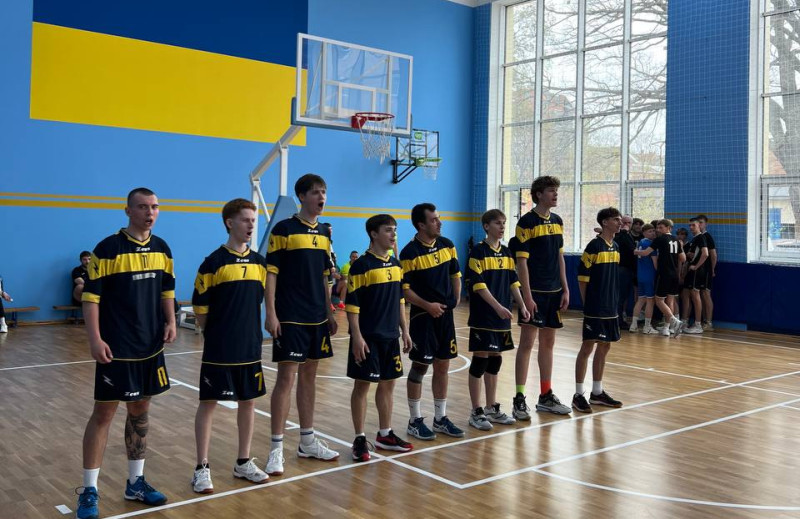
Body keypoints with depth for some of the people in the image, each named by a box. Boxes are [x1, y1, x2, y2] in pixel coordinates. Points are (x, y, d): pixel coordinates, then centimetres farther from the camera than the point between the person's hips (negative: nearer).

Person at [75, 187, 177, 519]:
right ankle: (89, 491, 12)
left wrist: (170, 322, 0)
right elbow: (90, 296, -11)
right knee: (103, 413, 1)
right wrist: (95, 339, -17)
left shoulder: (162, 249, 6)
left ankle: (136, 482, 26)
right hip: (115, 348, -5)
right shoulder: (108, 248, -11)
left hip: (151, 346, 5)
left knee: (140, 411, 13)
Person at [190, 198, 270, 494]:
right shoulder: (214, 262, -10)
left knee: (248, 401, 11)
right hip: (219, 349, -5)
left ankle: (243, 463, 24)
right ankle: (202, 468, 13)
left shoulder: (259, 262, 6)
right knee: (209, 403, 3)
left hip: (250, 347, 5)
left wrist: (251, 332, 11)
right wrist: (216, 335, 1)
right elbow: (200, 308, -6)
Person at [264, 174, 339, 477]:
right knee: (286, 377, -6)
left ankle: (307, 441, 23)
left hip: (317, 318, 6)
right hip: (290, 318, -6)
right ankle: (276, 448, 4)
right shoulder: (284, 229, -7)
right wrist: (270, 314, -15)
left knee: (309, 375, 13)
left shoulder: (324, 233, 11)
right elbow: (270, 273, -9)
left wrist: (329, 314, 16)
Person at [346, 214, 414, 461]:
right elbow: (352, 304, -14)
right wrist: (357, 336, -17)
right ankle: (360, 439, 10)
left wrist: (404, 330, 14)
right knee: (362, 385, 1)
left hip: (391, 336, 7)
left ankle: (385, 435, 26)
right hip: (368, 337, -7)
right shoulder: (361, 265, -12)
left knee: (388, 384, 13)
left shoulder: (396, 264, 10)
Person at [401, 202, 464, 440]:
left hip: (446, 314, 6)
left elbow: (455, 275, 16)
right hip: (422, 316, -6)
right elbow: (404, 288, -13)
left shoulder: (447, 245, 5)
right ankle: (415, 420, 14)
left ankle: (441, 418, 23)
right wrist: (428, 306, -19)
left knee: (443, 366, 11)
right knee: (420, 366, 1)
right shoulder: (410, 253, -14)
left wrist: (455, 300, 7)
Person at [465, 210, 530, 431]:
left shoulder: (506, 253, 11)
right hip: (482, 317, -7)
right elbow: (478, 284, -16)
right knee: (480, 360, -2)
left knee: (495, 360, 13)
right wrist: (498, 306, -23)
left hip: (502, 318, 7)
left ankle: (492, 408, 23)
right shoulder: (478, 251, -10)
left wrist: (522, 306, 5)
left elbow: (513, 282, 14)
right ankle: (476, 412, 7)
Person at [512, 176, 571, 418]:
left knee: (548, 343, 12)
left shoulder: (557, 221, 11)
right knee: (527, 343, -3)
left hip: (554, 291, 7)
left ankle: (546, 397, 21)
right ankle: (519, 399, 3)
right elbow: (521, 261, -13)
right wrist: (527, 296, -17)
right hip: (534, 292, -7)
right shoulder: (527, 222, -10)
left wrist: (565, 289, 10)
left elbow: (560, 257, 15)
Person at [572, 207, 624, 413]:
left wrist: (613, 302, 13)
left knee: (604, 347, 12)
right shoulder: (594, 246, -12)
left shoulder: (616, 247, 10)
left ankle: (597, 392, 23)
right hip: (595, 308, -8)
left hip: (611, 308, 8)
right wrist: (587, 303, -8)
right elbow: (582, 278, -11)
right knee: (587, 347, -3)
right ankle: (578, 395, 5)